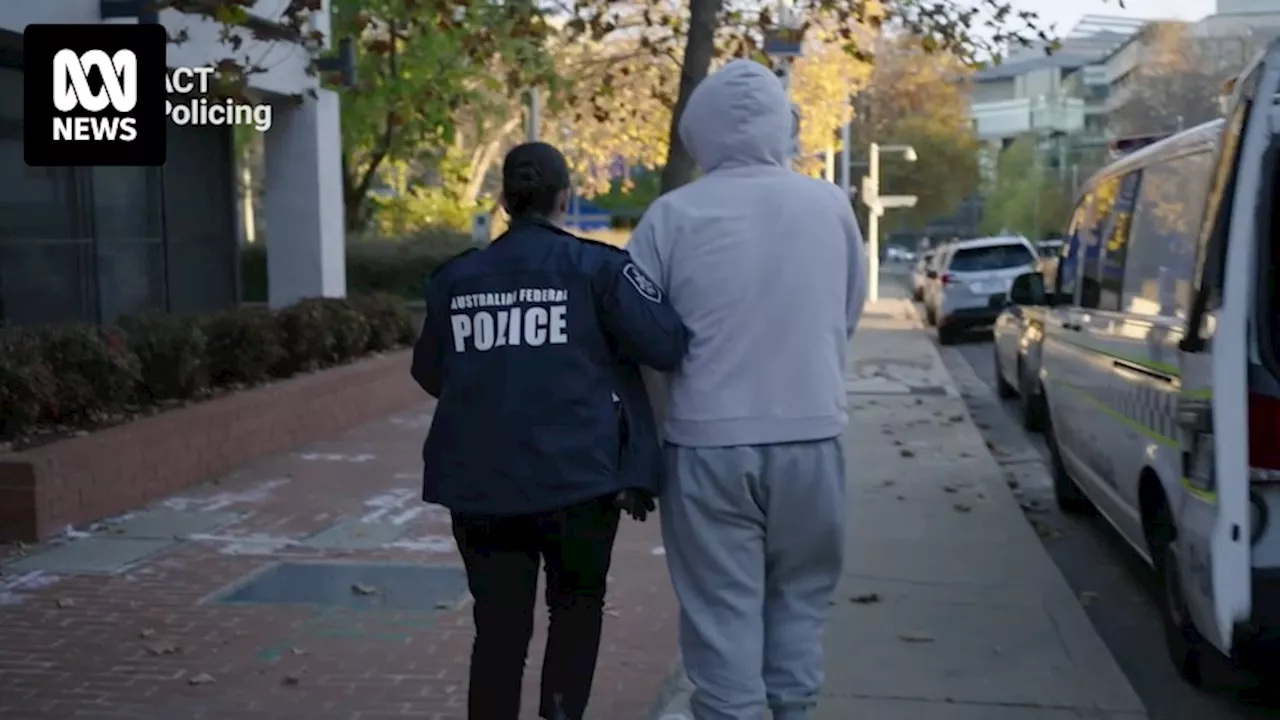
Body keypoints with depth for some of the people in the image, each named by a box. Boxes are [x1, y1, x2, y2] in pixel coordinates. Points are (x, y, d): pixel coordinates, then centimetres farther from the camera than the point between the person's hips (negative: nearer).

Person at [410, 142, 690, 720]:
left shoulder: (454, 278, 8)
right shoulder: (595, 265, -3)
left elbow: (431, 374, 17)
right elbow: (669, 345, -10)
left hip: (479, 481, 3)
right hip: (576, 475, -3)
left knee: (499, 628, 13)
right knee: (577, 603, 17)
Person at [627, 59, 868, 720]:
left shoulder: (673, 215, -7)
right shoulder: (832, 206, 2)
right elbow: (849, 316, 11)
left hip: (708, 440, -2)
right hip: (812, 434, 3)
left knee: (722, 606, 7)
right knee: (799, 592, 19)